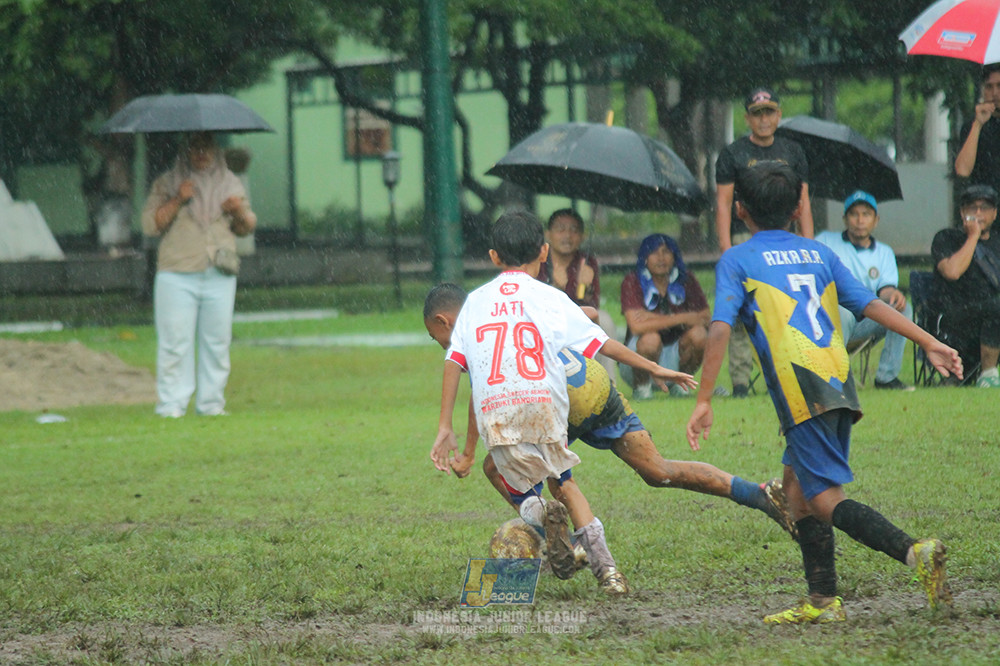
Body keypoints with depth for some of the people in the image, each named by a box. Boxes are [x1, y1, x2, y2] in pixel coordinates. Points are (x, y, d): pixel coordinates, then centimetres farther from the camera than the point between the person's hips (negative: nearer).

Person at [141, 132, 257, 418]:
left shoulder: (230, 183, 16)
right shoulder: (167, 183, 8)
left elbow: (247, 228, 18)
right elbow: (150, 225, -1)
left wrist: (239, 211, -4)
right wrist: (177, 201, -12)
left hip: (219, 277, 3)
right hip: (178, 274, -3)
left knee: (217, 341, 2)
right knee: (175, 342, -8)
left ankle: (211, 403, 10)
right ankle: (171, 405, -5)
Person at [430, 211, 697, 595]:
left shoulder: (475, 301, 17)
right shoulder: (548, 298, 10)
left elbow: (453, 364, 11)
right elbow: (601, 343, 8)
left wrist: (445, 429, 12)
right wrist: (653, 369, 16)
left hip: (493, 413, 1)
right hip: (543, 405, -1)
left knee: (524, 495, 17)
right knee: (565, 480, 19)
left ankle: (543, 515, -21)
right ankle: (604, 567, 2)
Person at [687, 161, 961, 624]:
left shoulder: (736, 261, 6)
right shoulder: (819, 254, 20)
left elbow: (720, 329, -6)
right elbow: (870, 304, 14)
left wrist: (704, 400, -6)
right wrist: (928, 342, 15)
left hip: (801, 390, -6)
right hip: (840, 383, 6)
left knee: (827, 500, -7)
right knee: (797, 487, 19)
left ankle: (914, 552, -29)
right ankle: (822, 600, 15)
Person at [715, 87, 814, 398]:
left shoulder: (792, 151, 16)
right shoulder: (733, 153, 5)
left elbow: (803, 202, 15)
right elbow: (723, 203, 1)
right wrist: (726, 249, -9)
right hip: (745, 239, -3)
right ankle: (740, 381, -9)